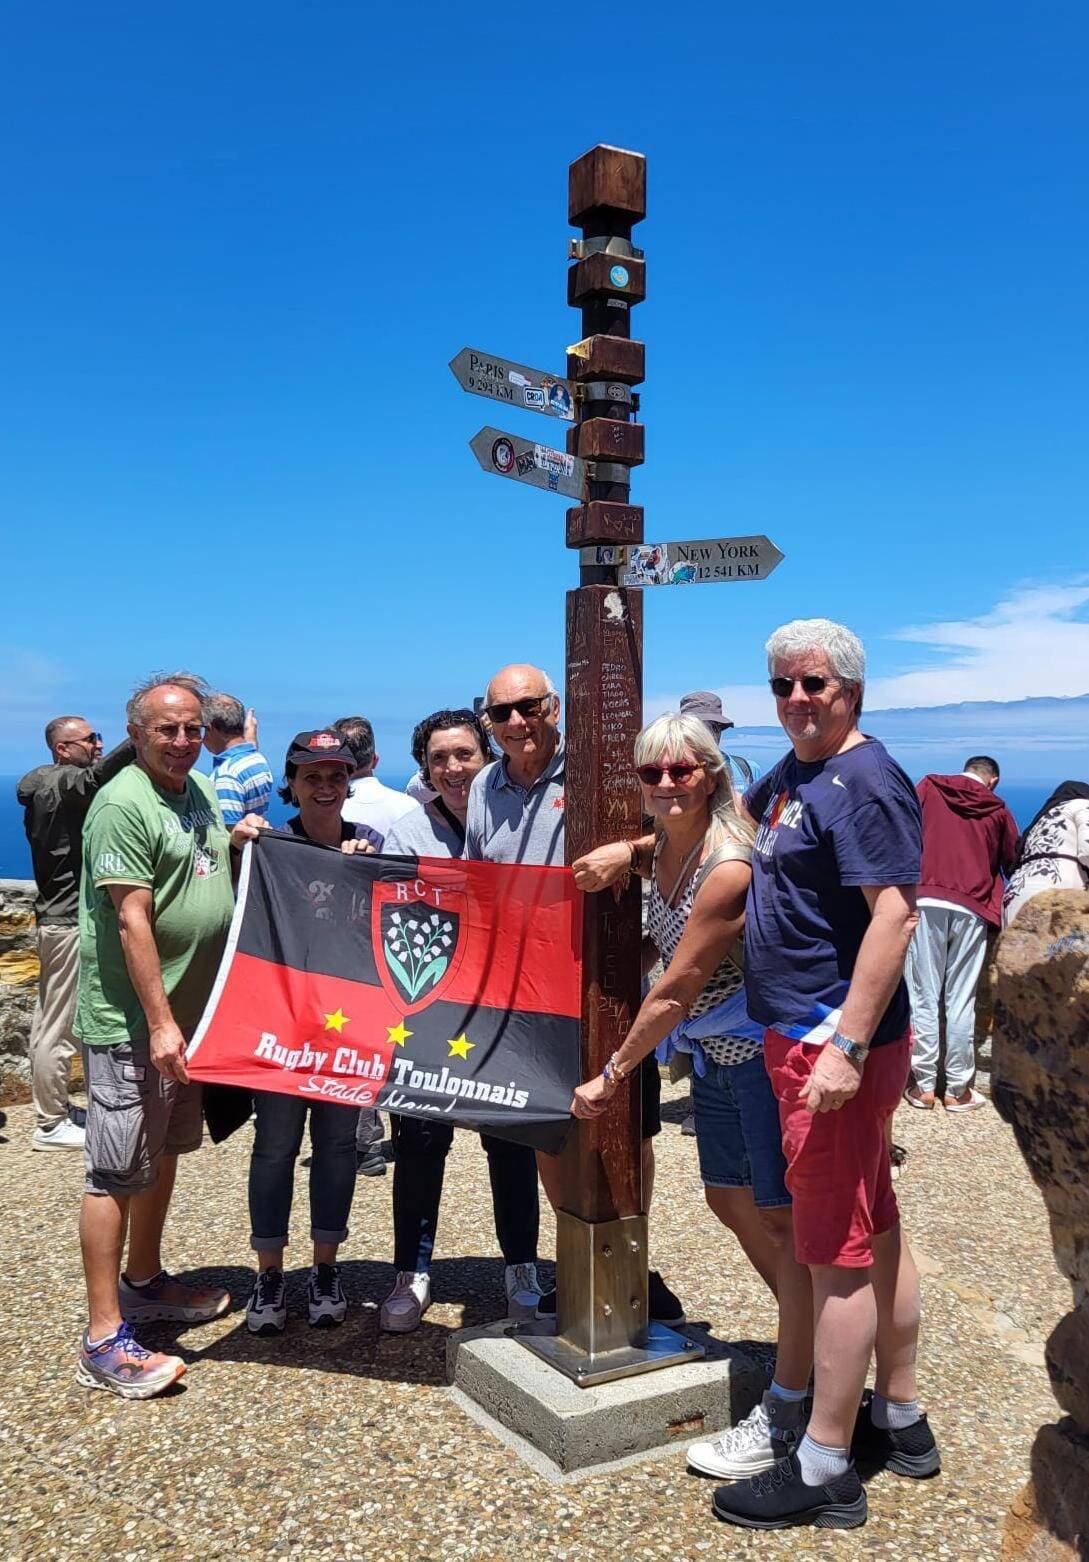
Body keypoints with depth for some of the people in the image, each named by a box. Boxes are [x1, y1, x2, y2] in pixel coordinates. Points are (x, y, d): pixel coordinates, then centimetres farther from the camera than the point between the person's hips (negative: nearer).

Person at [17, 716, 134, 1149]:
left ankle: (52, 1107, 29)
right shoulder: (62, 782, -18)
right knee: (60, 1025, -3)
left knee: (50, 1018, 17)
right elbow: (98, 774, -39)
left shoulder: (44, 785, 13)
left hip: (56, 915, 10)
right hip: (69, 921, -10)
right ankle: (50, 1125, 5)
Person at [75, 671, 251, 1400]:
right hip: (132, 1022, -9)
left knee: (164, 1152, 20)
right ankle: (105, 1338, 5)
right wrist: (159, 1022, -23)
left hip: (188, 1011, 9)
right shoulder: (124, 804, -17)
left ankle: (145, 1282, 37)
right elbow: (132, 921, -21)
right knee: (117, 1172, -3)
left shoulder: (202, 788, 10)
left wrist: (235, 843, 6)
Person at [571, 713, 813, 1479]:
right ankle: (809, 1338, 38)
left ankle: (786, 1414, 13)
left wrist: (613, 1075, -12)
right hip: (717, 1052, 10)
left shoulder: (728, 867, -26)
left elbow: (675, 992, -22)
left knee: (783, 1220, 0)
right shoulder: (665, 852, -1)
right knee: (730, 1200, 19)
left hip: (764, 1050, -9)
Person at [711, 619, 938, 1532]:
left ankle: (825, 1472, 13)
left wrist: (847, 1045, -27)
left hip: (835, 1046, -10)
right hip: (803, 1036, 10)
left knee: (837, 1253, 0)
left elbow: (895, 914, -24)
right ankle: (899, 1420, 35)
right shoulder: (790, 776, 13)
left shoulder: (863, 782, -16)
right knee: (875, 1229, 19)